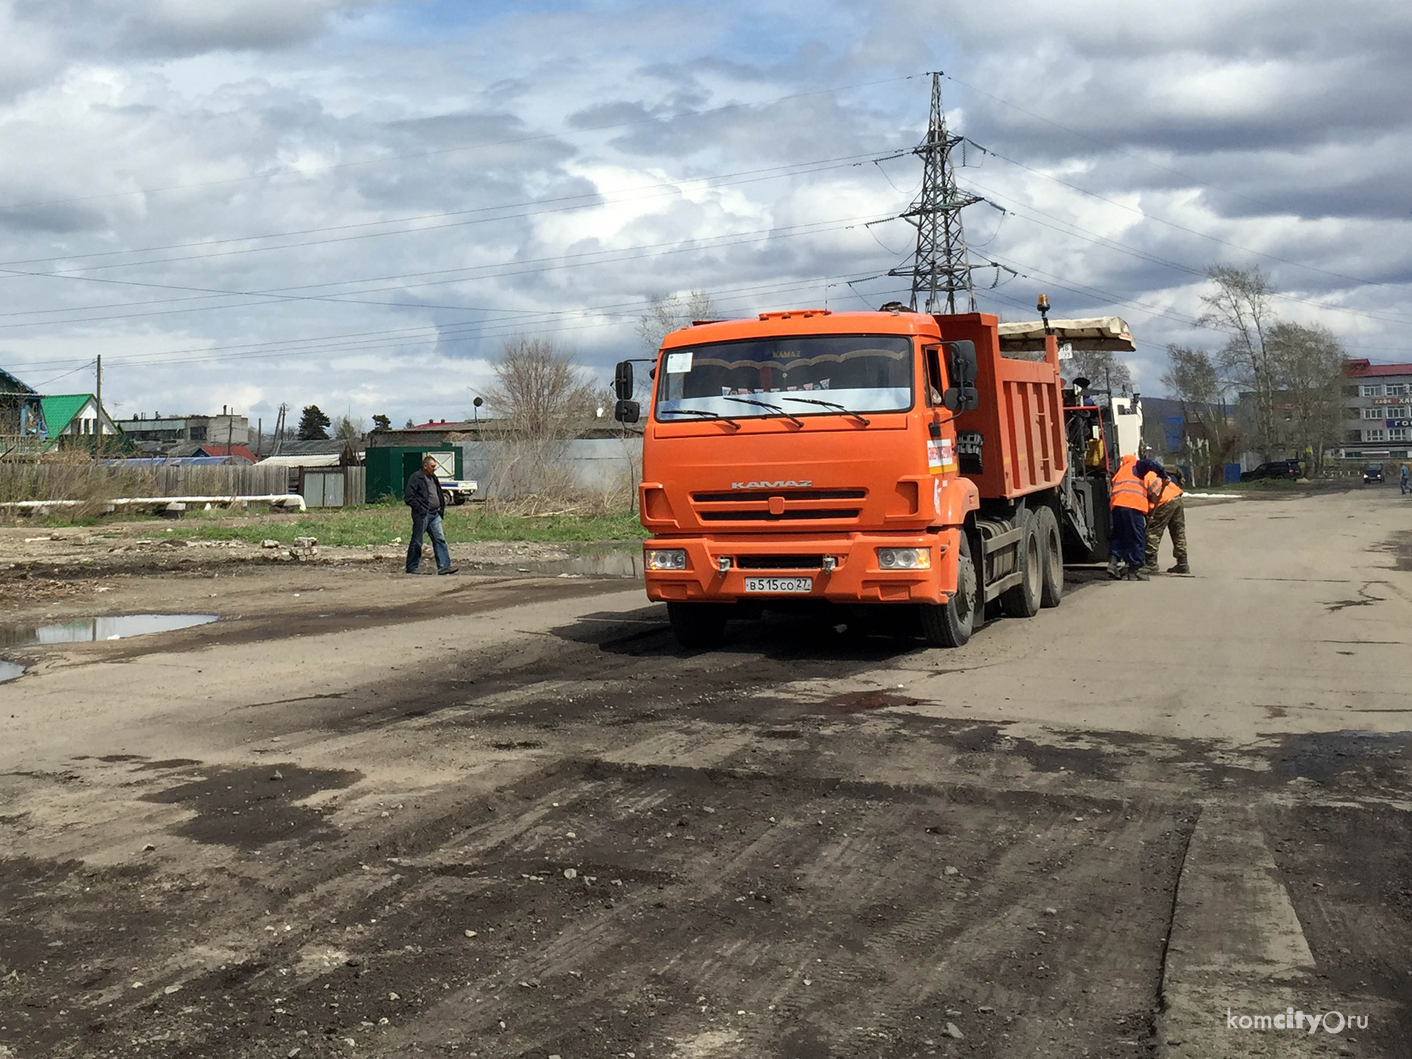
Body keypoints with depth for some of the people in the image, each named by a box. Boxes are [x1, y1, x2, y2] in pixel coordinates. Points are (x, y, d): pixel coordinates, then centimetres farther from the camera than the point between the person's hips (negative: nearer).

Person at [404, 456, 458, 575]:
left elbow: (439, 494, 29)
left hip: (434, 515, 8)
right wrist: (420, 508, -17)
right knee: (417, 542, 2)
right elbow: (408, 498, -15)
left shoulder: (433, 478, 16)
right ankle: (411, 567, 12)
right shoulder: (416, 478, -10)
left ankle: (444, 566, -2)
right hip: (422, 515, -8)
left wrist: (442, 507, 16)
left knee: (440, 539, 0)